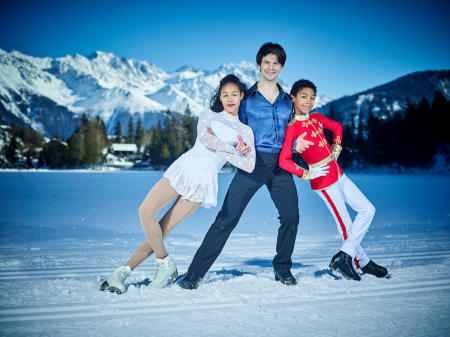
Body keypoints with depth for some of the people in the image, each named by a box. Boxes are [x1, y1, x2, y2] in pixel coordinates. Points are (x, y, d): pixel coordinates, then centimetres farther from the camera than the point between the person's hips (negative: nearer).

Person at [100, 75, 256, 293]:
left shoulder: (246, 132, 17)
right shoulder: (208, 115, 19)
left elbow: (250, 166, 2)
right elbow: (204, 137, -4)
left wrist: (219, 150, -2)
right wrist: (234, 150, -4)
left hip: (204, 179, -2)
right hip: (183, 167, 2)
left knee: (161, 231, -11)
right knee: (145, 211, -18)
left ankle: (124, 271, -2)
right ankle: (165, 263, -6)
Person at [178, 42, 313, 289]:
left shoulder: (287, 101, 15)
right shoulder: (247, 98, 6)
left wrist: (297, 143, 0)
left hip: (280, 167, 3)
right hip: (252, 163, -3)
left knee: (291, 217, -6)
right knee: (227, 218, -8)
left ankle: (282, 268, 18)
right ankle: (194, 273, -3)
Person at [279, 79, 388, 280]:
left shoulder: (316, 118, 7)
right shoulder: (293, 127, -14)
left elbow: (337, 127, 26)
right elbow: (284, 161, -21)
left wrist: (336, 149, 13)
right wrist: (308, 174, -25)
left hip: (338, 174, 9)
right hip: (323, 180, -9)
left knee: (368, 210, 9)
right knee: (346, 225, -1)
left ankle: (344, 256, 11)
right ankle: (363, 262, 15)